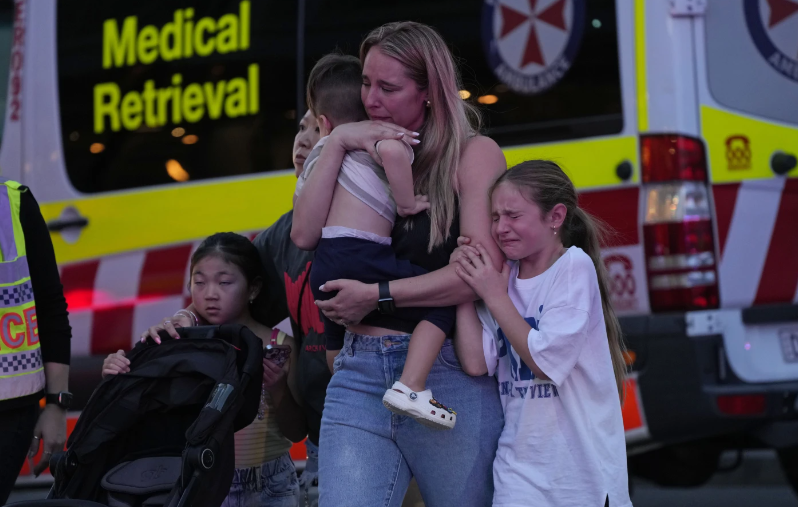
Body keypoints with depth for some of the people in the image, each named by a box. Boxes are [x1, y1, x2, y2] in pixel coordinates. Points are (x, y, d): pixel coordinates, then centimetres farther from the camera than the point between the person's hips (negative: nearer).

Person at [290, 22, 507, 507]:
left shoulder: (474, 154, 0)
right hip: (360, 375, 4)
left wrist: (377, 296, -10)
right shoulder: (365, 154, 15)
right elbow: (305, 235, 1)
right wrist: (338, 142, -4)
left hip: (448, 378, -3)